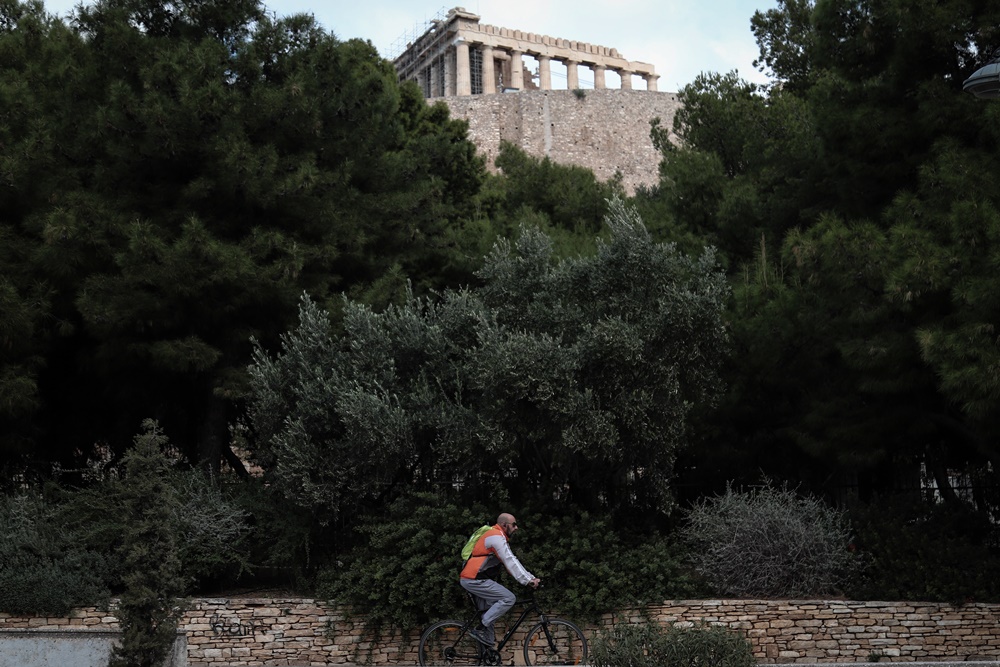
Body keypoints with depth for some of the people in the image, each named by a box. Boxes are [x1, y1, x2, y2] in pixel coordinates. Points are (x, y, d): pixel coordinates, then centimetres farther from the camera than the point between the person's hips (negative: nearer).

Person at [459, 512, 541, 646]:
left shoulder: (498, 538, 22)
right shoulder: (496, 537, -12)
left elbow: (512, 562, 19)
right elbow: (510, 562, -21)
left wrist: (532, 578, 10)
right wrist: (528, 580, -24)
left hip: (469, 579, 11)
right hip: (475, 580, -11)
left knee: (490, 612, 14)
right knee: (508, 598, -15)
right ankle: (479, 629, -13)